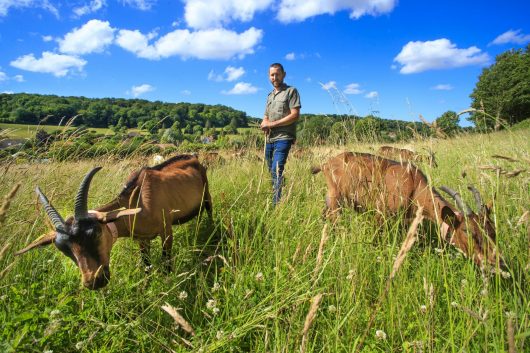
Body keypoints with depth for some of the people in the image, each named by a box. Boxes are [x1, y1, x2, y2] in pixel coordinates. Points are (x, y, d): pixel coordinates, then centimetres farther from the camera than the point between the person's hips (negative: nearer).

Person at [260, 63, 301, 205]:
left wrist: (272, 124, -11)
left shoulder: (291, 91, 0)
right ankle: (272, 201, 18)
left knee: (277, 170, -19)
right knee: (271, 171, 10)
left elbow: (295, 115, -10)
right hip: (269, 139, 7)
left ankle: (276, 204, -19)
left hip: (283, 138, -7)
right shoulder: (270, 95, 22)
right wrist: (264, 125, -3)